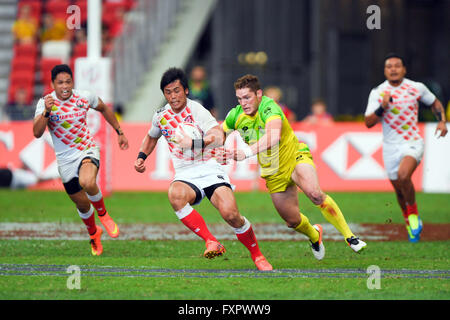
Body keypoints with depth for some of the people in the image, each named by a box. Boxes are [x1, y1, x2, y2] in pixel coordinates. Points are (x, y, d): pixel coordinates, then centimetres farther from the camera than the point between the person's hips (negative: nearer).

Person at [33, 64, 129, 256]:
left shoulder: (85, 98, -7)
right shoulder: (46, 102, -12)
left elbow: (104, 109, 15)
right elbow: (37, 133, -24)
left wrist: (119, 132, 18)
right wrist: (46, 112, -40)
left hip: (87, 151, -1)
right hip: (65, 160, 1)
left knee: (87, 182, -34)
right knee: (82, 205, 10)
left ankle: (103, 214, -4)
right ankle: (93, 233, 43)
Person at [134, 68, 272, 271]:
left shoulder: (196, 110, -7)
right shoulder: (160, 116, 10)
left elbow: (219, 137, -21)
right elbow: (152, 137, 34)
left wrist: (192, 143, -31)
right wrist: (141, 157, 19)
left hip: (209, 168, -3)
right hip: (185, 175, 3)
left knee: (230, 214, -24)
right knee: (175, 195, -35)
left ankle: (257, 255, 3)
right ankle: (211, 242, -29)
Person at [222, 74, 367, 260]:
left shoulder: (269, 107, -26)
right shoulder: (235, 116, -7)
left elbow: (273, 136, -46)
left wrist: (247, 152, -56)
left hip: (294, 156, -6)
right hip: (274, 173, 6)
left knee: (315, 193, -33)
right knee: (292, 221, 7)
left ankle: (349, 236, -22)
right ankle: (314, 236, 43)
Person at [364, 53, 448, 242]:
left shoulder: (417, 88, 0)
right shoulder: (377, 93, -1)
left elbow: (435, 103, 18)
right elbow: (368, 122, -6)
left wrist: (442, 121, 2)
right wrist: (382, 107, -21)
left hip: (413, 143, -2)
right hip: (390, 147, 2)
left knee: (403, 175, -29)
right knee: (399, 191, 8)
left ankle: (413, 213, -6)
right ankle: (410, 223, 32)